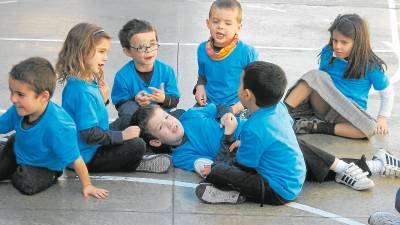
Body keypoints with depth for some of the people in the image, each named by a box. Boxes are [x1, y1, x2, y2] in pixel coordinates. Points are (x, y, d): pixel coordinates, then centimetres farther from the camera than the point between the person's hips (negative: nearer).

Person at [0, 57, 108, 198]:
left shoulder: (57, 126, -42)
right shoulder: (18, 110, -24)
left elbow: (74, 159, -31)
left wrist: (87, 185, -21)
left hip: (45, 165, -5)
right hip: (17, 151, 5)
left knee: (27, 185, -30)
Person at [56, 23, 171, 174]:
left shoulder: (88, 82, 3)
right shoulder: (82, 91, -28)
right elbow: (89, 134, -28)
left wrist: (103, 100, -2)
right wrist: (121, 136, -19)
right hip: (87, 157, -10)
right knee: (137, 146, -15)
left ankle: (134, 161, 11)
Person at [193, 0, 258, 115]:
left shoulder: (247, 53, -11)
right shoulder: (202, 49, 3)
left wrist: (237, 107, -14)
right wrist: (200, 87, 0)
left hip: (237, 107, -4)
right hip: (208, 105, 4)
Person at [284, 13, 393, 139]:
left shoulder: (370, 66, -8)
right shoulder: (327, 53, 1)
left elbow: (387, 92, 4)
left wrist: (382, 118, -7)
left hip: (350, 113, -1)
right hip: (323, 105, 2)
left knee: (370, 129, -37)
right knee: (317, 76, -29)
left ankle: (320, 128, -29)